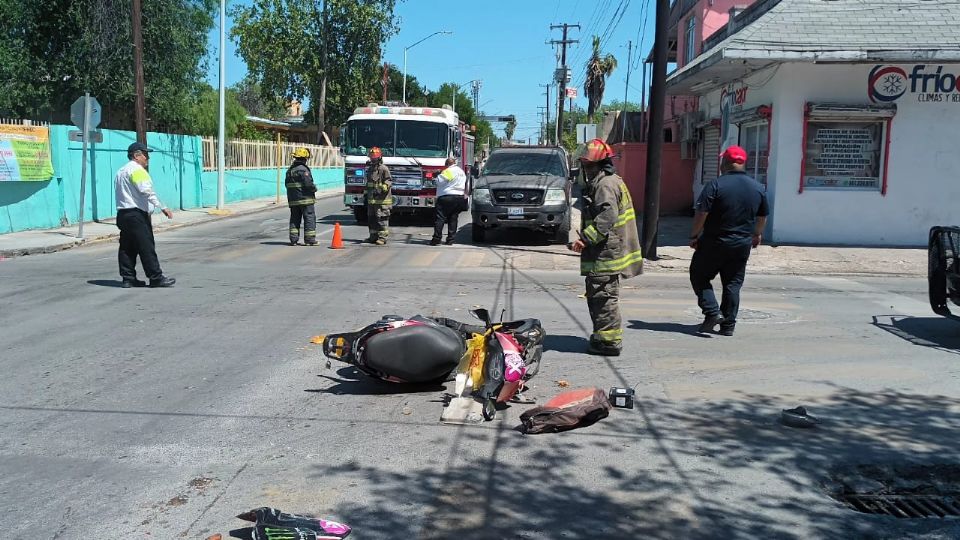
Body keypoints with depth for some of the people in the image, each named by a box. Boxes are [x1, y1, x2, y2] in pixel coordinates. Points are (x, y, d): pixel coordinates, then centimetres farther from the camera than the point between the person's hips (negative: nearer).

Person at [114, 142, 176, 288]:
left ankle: (128, 279, 10)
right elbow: (146, 190, -21)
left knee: (127, 248, 9)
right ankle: (156, 278, -6)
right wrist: (162, 207, -23)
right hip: (136, 214, -10)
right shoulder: (136, 169, -9)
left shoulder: (120, 171, 22)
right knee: (147, 247, -7)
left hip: (122, 213, 10)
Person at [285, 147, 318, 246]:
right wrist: (314, 188, -3)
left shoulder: (290, 170, 12)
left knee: (295, 219, 11)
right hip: (305, 198, -7)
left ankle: (294, 239, 8)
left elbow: (287, 185, 15)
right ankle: (309, 239, -3)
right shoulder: (303, 169, -14)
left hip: (293, 200, 7)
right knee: (309, 218, -1)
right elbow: (308, 183, -21)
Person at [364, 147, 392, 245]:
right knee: (371, 218, 12)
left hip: (382, 200, -8)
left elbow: (389, 181, -13)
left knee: (382, 219, -8)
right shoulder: (370, 169, 18)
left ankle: (382, 238, -6)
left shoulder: (383, 169, -8)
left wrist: (383, 188, -28)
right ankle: (373, 236, 21)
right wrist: (366, 194, 27)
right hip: (371, 199, 9)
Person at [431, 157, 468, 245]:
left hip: (447, 197, -8)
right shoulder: (462, 172, 17)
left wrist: (438, 176, 6)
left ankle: (436, 239, -10)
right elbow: (465, 185, 22)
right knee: (453, 219, 10)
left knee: (440, 218, -5)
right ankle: (450, 240, 9)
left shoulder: (448, 171, -10)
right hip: (460, 198, 8)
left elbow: (439, 181, -10)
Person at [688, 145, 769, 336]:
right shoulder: (758, 188, 5)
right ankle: (728, 325, 13)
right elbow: (762, 218, 16)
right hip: (742, 245, 5)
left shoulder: (716, 185, -13)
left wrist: (694, 236, -4)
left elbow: (701, 214, -16)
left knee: (699, 276, 10)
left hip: (714, 243, -5)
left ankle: (712, 311, -4)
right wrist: (756, 235, 32)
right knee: (733, 284, 12)